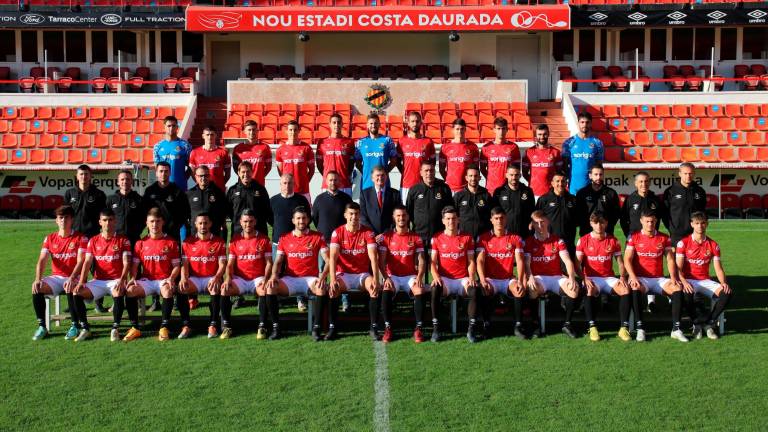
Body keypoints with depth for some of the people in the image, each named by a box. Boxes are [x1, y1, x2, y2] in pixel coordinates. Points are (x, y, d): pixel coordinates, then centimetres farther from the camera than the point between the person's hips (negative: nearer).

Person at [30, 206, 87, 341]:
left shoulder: (80, 238, -4)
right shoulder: (50, 238, 8)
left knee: (70, 289, -36)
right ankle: (42, 326, -12)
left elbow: (81, 261, -13)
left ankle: (75, 326, -22)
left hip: (74, 278, -4)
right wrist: (37, 279, -19)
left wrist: (71, 279, -29)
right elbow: (42, 260, -2)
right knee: (37, 288, -23)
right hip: (56, 277, 4)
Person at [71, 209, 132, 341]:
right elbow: (87, 263, 4)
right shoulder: (93, 241, 11)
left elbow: (126, 263, -6)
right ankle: (85, 328, -9)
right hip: (98, 281, 4)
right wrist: (81, 282, -11)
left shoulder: (123, 240, 2)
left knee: (119, 293, -37)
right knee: (77, 293, -21)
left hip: (116, 280, -3)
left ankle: (115, 328, -23)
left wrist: (122, 280, -24)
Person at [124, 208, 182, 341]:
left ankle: (164, 328, -25)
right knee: (130, 290, -26)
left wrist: (171, 278, -16)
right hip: (147, 280, 3)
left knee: (167, 290, -36)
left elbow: (176, 265, 2)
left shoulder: (171, 242, 3)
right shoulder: (141, 243, 9)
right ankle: (135, 328, -15)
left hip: (164, 280, -2)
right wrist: (133, 278, -12)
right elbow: (135, 264, 7)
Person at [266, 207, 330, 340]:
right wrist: (274, 275, -13)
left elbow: (328, 260, -3)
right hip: (290, 279, 2)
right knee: (270, 288, -26)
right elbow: (278, 261, 8)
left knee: (322, 289, -35)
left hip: (310, 279, -2)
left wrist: (322, 276, -21)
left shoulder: (317, 237, 3)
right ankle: (276, 327, -17)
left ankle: (316, 328, -24)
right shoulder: (284, 238, 10)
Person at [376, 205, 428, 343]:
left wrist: (419, 277, -18)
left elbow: (421, 261, 0)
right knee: (386, 291, -33)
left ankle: (418, 328, -22)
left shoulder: (416, 238, 6)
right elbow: (381, 261, -3)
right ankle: (388, 328, -26)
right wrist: (386, 278, -19)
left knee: (421, 291, -30)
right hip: (392, 276, -1)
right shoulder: (386, 237, 4)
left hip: (410, 276, 1)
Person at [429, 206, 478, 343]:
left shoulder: (467, 238, 8)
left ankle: (471, 329, -23)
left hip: (462, 279, 1)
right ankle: (436, 328, -27)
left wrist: (471, 277, -10)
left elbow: (471, 261, 7)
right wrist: (435, 276, -16)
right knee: (435, 288, -34)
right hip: (444, 279, 0)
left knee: (474, 290, -31)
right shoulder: (437, 238, 7)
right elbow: (433, 262, 3)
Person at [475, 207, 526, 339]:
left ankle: (518, 326, -21)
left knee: (521, 290, -30)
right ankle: (486, 325, -18)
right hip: (491, 279, -1)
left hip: (508, 279, 1)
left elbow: (520, 261, -3)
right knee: (486, 290, -34)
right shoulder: (484, 238, 4)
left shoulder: (515, 239, 6)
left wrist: (520, 281, -20)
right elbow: (480, 261, -6)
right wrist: (482, 280, -23)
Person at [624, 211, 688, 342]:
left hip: (659, 278, 3)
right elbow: (627, 260, -6)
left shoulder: (664, 238, 9)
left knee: (678, 289, -24)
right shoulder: (634, 237, 1)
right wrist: (633, 277, -20)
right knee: (635, 289, -36)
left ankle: (676, 329, -22)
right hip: (640, 278, -3)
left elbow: (670, 259, 6)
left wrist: (673, 277, -10)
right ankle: (639, 329, -32)